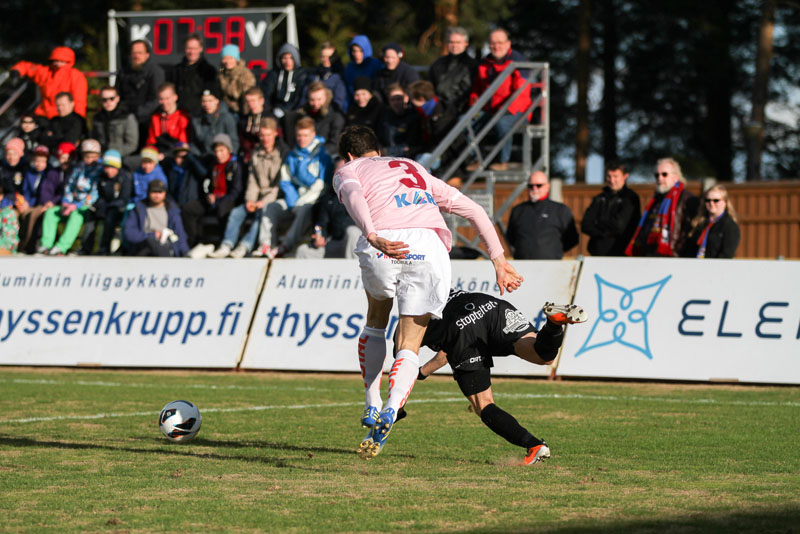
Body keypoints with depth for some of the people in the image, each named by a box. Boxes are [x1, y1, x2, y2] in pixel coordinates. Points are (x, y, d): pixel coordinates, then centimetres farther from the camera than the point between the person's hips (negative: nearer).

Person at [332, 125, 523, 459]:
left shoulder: (347, 171, 24)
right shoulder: (416, 171, 37)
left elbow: (353, 195, -3)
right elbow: (473, 210, 32)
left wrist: (373, 237, -20)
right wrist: (499, 261, 31)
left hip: (383, 247, -2)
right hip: (430, 249, 2)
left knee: (375, 323, 28)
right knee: (409, 347, 6)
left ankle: (371, 407, 24)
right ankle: (390, 411, -20)